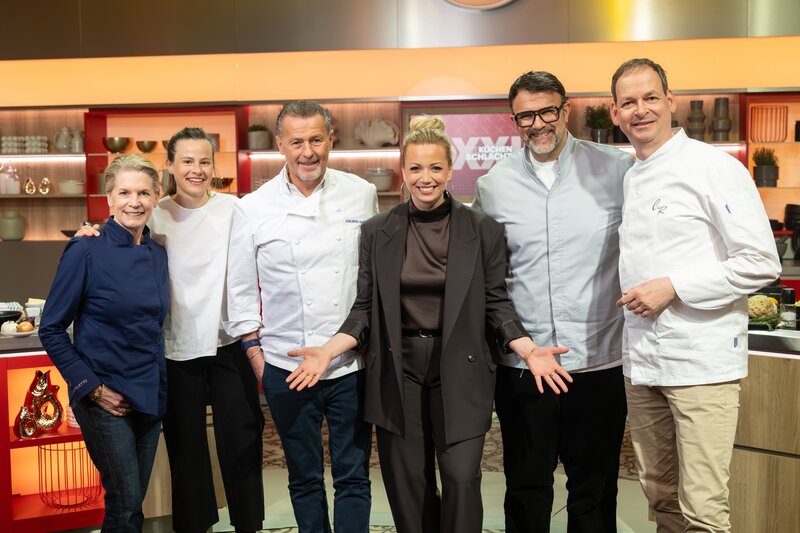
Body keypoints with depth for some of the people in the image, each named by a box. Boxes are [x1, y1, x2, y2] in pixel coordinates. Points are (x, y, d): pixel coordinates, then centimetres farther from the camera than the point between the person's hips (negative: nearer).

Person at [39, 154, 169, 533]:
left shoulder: (158, 254, 5)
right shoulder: (86, 251, -11)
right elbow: (52, 329, -8)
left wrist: (159, 382, 8)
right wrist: (90, 387, -12)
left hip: (150, 395, 6)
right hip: (106, 396, -6)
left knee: (133, 502, 14)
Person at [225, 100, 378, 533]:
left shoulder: (361, 194, 1)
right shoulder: (252, 209, -2)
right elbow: (241, 290, 6)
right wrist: (254, 350, 2)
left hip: (352, 363, 1)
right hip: (285, 366, 0)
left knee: (353, 476, 7)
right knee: (304, 477, 13)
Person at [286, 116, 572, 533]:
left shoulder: (483, 231, 1)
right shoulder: (376, 232, 4)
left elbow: (496, 305, 2)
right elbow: (365, 308, 4)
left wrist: (530, 350, -13)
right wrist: (327, 352, -10)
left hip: (459, 372, -1)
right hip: (397, 373, 1)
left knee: (462, 480, -7)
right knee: (407, 486, 7)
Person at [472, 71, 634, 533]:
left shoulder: (617, 170, -2)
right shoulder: (493, 185, 4)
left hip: (599, 361, -1)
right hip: (519, 365, 2)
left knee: (595, 494, 13)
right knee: (526, 490, 14)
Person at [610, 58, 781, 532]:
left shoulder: (714, 167, -9)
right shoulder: (627, 179, 13)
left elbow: (761, 264, -13)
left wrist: (672, 288, -17)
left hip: (702, 363, -7)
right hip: (641, 363, 7)